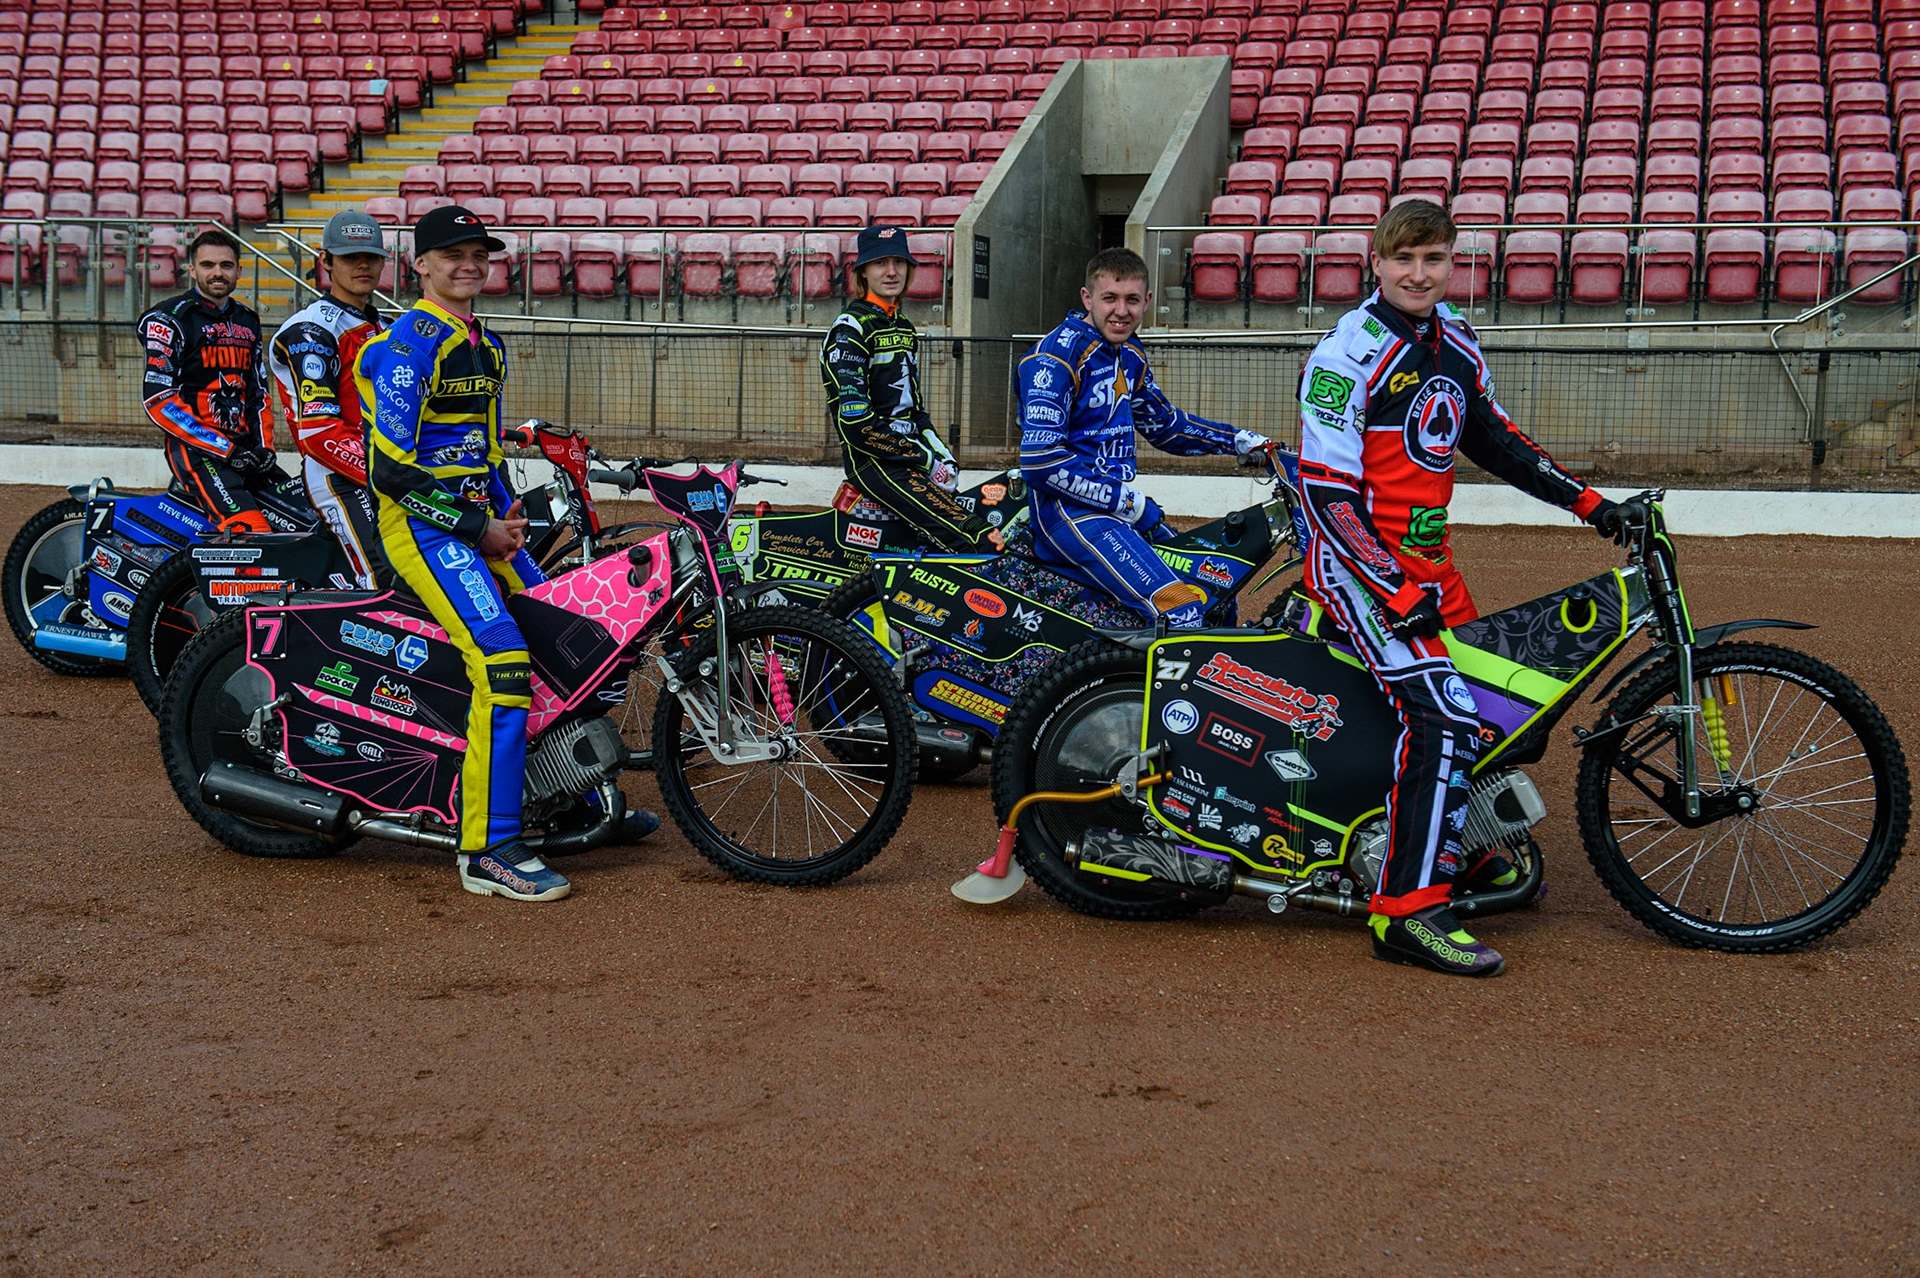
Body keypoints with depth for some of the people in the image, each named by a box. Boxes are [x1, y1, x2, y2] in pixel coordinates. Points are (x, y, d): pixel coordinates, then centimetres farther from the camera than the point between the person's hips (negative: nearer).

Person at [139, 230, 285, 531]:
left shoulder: (247, 322, 20)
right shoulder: (169, 319, -3)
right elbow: (158, 400, -11)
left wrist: (265, 447, 4)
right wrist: (225, 450, -16)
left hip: (243, 445, 8)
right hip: (195, 447, -8)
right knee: (250, 529, -29)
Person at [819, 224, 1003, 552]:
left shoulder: (904, 328, 20)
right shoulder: (850, 328, -7)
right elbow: (856, 424, -16)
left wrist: (944, 456, 5)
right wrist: (927, 459, -14)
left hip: (910, 447, 10)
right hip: (872, 461, -10)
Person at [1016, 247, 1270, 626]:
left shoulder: (1130, 356, 15)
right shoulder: (1056, 355, -13)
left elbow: (1163, 423, 33)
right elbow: (1041, 459, -21)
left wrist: (1237, 440, 26)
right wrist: (1122, 499, -18)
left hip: (1120, 503, 10)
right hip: (1067, 509, -10)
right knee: (1183, 610, -26)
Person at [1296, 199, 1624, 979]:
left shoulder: (1456, 345, 10)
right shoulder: (1349, 355, -15)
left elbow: (1493, 439, 23)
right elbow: (1326, 490, -20)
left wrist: (1582, 498, 16)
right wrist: (1393, 592, -25)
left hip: (1428, 559, 9)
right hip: (1360, 562, -9)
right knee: (1443, 715, -23)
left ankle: (1456, 852, 37)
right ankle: (1407, 913, -21)